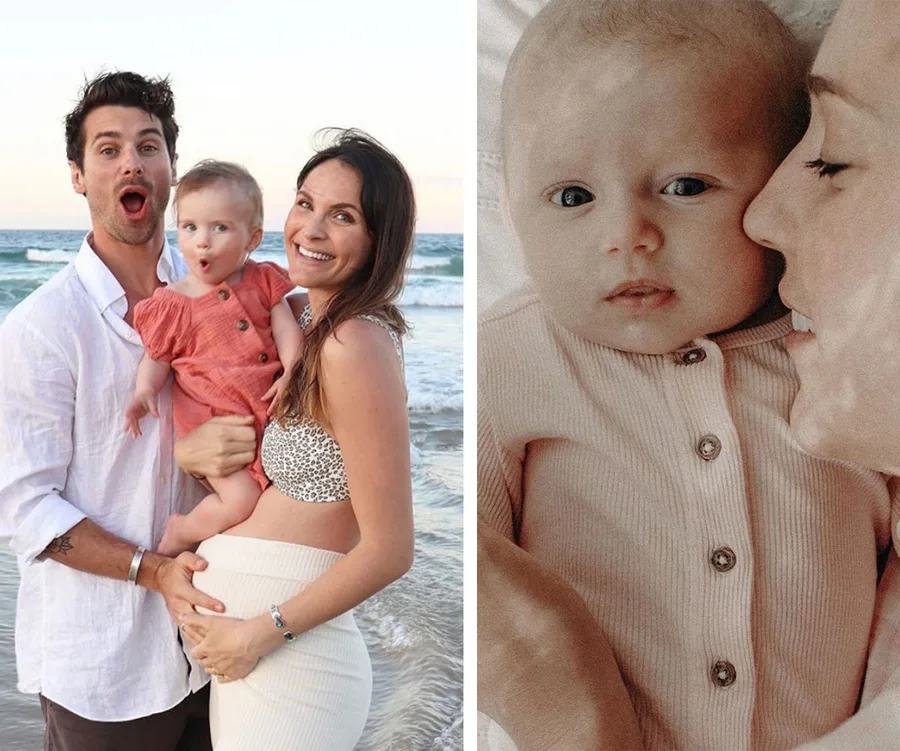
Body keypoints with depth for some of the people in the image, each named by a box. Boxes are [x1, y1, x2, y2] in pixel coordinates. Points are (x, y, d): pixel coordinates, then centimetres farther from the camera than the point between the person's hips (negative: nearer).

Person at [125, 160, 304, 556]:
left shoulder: (262, 280, 3)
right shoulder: (170, 305, -4)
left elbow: (286, 328, -1)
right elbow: (155, 358, 2)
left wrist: (293, 373, -17)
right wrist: (144, 391, -18)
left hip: (268, 409, 5)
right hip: (212, 420, -5)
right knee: (240, 498, -17)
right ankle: (180, 532, 11)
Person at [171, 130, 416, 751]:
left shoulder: (354, 345, -21)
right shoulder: (310, 324, 6)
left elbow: (389, 550, -20)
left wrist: (260, 633, -13)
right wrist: (189, 449, -2)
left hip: (288, 659, -8)